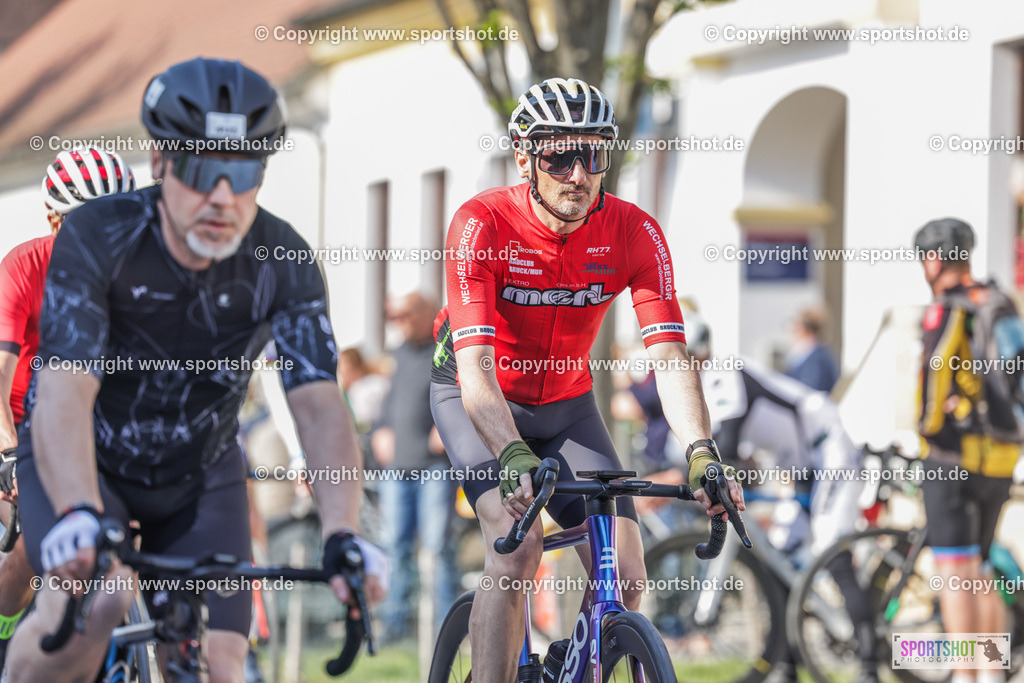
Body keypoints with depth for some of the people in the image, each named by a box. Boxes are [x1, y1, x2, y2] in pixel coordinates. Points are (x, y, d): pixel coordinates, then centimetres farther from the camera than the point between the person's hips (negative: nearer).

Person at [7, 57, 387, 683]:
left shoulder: (282, 262, -21)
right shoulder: (99, 238, -28)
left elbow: (320, 406, -30)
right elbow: (63, 396, -38)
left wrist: (343, 537, -47)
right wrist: (78, 517, -57)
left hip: (200, 474, 3)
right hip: (83, 465, -3)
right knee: (88, 607, -33)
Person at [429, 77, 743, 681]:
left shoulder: (634, 233, -20)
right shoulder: (483, 223, -28)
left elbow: (669, 354, -27)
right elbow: (476, 365, -36)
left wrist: (701, 452, -43)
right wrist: (513, 456, -52)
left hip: (567, 404, 3)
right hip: (479, 401, -3)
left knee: (624, 575, -10)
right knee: (518, 549, -27)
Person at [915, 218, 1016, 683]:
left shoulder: (945, 310, -11)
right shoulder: (999, 306, 12)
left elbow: (935, 368, -22)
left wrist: (928, 425, -10)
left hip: (953, 456, -8)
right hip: (1001, 460, 8)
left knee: (954, 573, -7)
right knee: (982, 575, 16)